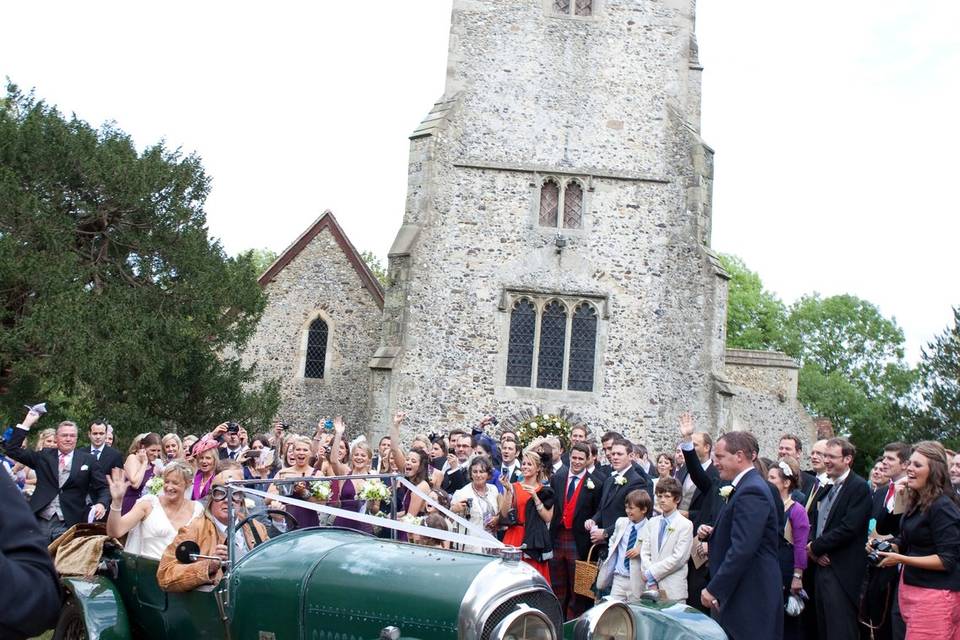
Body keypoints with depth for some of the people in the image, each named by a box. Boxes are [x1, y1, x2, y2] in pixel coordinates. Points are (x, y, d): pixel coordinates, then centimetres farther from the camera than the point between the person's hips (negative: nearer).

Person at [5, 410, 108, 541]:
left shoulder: (88, 460, 5)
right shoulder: (44, 456, 11)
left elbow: (103, 488, 4)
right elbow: (12, 450, 10)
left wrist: (101, 504, -17)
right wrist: (27, 423, 5)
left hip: (68, 525, -2)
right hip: (39, 521, 2)